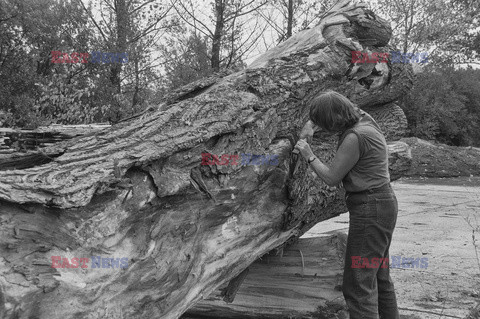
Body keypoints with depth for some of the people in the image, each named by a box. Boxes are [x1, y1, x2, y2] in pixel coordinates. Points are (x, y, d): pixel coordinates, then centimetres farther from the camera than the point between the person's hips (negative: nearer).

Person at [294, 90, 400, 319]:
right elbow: (333, 103, 24)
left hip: (370, 210, -10)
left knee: (358, 283, -7)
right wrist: (309, 126, 12)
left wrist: (309, 156, 1)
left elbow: (331, 178, -12)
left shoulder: (354, 138, -21)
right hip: (381, 205, 10)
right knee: (378, 276, 20)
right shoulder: (363, 118, 5)